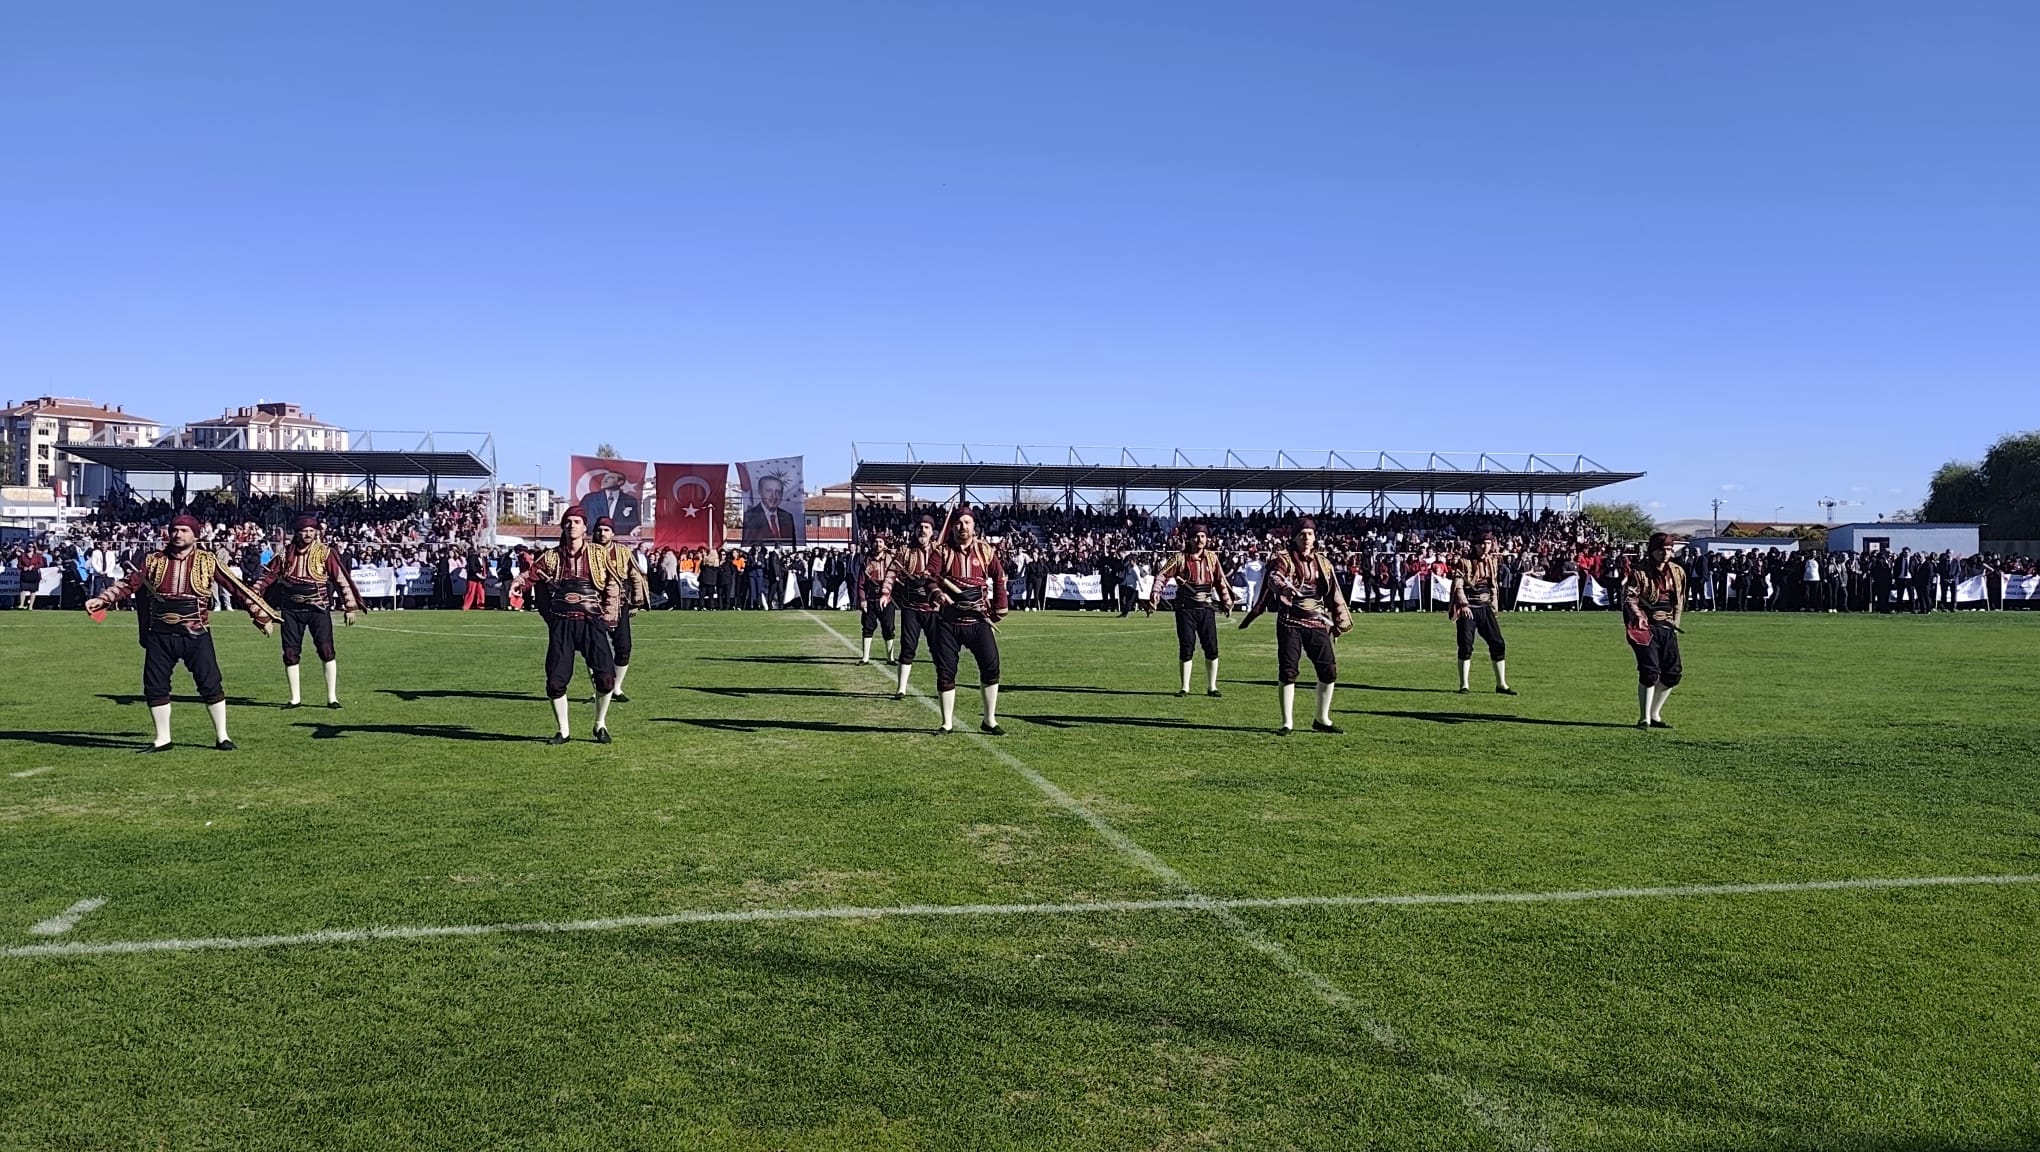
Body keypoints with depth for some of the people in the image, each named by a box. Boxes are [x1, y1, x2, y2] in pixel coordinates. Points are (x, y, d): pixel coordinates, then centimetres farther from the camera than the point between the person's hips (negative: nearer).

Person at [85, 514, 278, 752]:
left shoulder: (207, 561, 1)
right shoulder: (153, 561, 6)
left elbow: (237, 587, 0)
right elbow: (128, 584, 3)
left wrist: (262, 614, -2)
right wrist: (102, 600, -13)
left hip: (196, 635, -2)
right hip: (159, 636, 2)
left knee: (211, 685, -1)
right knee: (155, 687, 5)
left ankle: (221, 736, 12)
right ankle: (162, 739, 20)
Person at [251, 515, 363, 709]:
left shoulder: (326, 553, -3)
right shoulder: (285, 554, 6)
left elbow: (342, 578, -3)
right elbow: (268, 575, 12)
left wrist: (351, 607, -6)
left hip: (318, 608, -3)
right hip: (291, 610, 3)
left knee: (326, 650, -10)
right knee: (290, 653, 5)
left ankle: (332, 697, -2)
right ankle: (295, 699, 17)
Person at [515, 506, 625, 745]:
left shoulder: (600, 555, 6)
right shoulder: (551, 556, 8)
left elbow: (614, 584, 8)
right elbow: (532, 575, -2)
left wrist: (608, 615, 1)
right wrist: (518, 583, -24)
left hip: (592, 621, -1)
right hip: (561, 623, 1)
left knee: (605, 675, -11)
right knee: (555, 679, -2)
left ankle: (600, 725, 12)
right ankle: (563, 731, 16)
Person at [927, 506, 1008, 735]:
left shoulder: (986, 550, 4)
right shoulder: (942, 551, -1)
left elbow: (999, 577, 9)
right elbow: (929, 575, -11)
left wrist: (1000, 610, 4)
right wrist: (936, 593, -30)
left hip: (979, 621, 1)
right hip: (948, 621, 0)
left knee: (991, 666, -7)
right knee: (945, 671, 3)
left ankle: (990, 721, 5)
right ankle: (947, 723, 16)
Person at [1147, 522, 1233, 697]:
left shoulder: (1211, 557, 7)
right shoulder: (1180, 558, -2)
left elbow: (1220, 580, 15)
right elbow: (1162, 575, -5)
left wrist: (1227, 602, 19)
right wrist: (1154, 596, -16)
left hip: (1207, 607, 2)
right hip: (1186, 608, -2)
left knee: (1212, 648, 1)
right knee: (1186, 648, -1)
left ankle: (1212, 687, 13)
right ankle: (1185, 687, 10)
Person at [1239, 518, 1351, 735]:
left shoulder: (1323, 562, 13)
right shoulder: (1284, 559, -2)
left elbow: (1334, 594, 18)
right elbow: (1273, 577, -24)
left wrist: (1339, 623, 16)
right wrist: (1283, 586, -46)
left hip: (1317, 623, 4)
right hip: (1290, 623, -4)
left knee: (1329, 670, 2)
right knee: (1287, 672, -6)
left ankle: (1322, 720, 18)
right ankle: (1287, 723, 4)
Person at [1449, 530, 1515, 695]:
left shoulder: (1493, 561, 10)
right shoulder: (1464, 562, -5)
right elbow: (1458, 585, -14)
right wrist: (1463, 605, -26)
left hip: (1486, 607, 5)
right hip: (1467, 609, -5)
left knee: (1498, 644, 0)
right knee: (1466, 646, -8)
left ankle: (1501, 684, 10)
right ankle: (1464, 685, 1)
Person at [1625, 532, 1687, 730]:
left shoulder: (1678, 572, 10)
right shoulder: (1640, 572, -8)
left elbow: (1680, 600, 21)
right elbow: (1629, 598, -16)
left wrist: (1675, 623, 17)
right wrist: (1637, 615, -32)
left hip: (1667, 627, 6)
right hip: (1646, 627, -6)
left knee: (1673, 673, 4)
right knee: (1650, 672, -13)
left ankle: (1655, 715, 20)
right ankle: (1644, 718, -2)